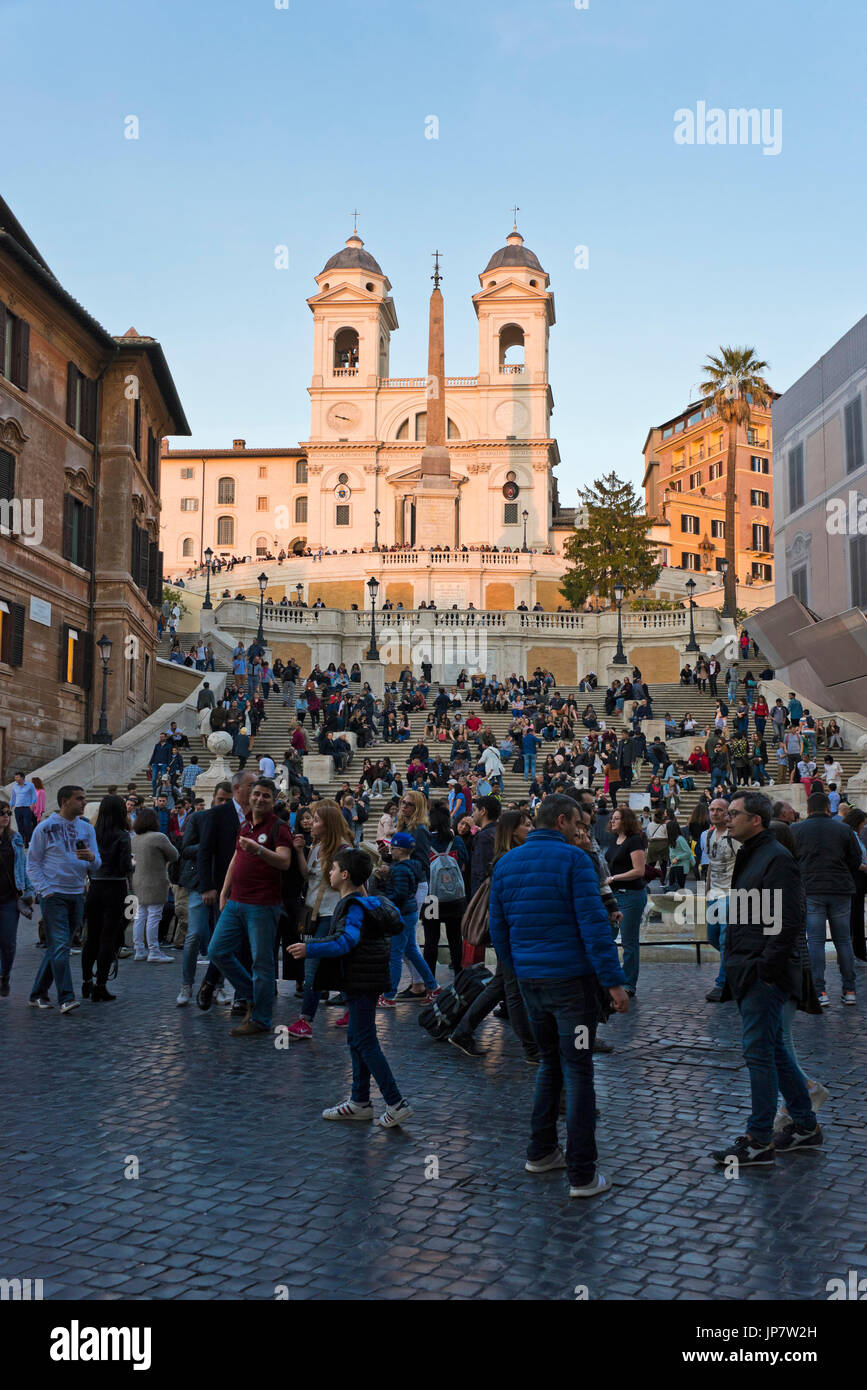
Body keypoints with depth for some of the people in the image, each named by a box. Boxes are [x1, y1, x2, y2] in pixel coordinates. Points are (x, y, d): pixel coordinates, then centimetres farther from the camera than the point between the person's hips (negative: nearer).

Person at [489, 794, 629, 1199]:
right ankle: (582, 1175, 4)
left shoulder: (506, 863, 8)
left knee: (549, 1062, 21)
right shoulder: (573, 859, -11)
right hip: (570, 978, -6)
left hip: (530, 979, 6)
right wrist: (613, 982, -15)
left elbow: (498, 929, 13)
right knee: (577, 1071, 0)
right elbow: (593, 925, -17)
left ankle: (540, 1151, 28)